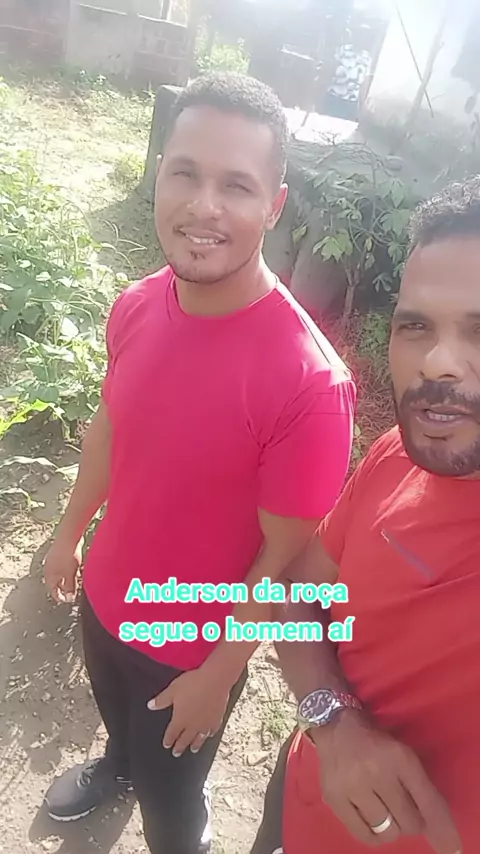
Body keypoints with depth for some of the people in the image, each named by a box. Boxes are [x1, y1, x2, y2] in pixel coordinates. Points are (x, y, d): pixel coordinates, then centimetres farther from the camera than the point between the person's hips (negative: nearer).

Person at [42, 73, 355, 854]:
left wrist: (218, 677, -11)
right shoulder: (137, 307, -15)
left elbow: (285, 559, -22)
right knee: (117, 716, 37)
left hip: (195, 644, -5)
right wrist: (70, 534, 13)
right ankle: (118, 764, 71)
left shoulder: (309, 380, -34)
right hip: (108, 597, 6)